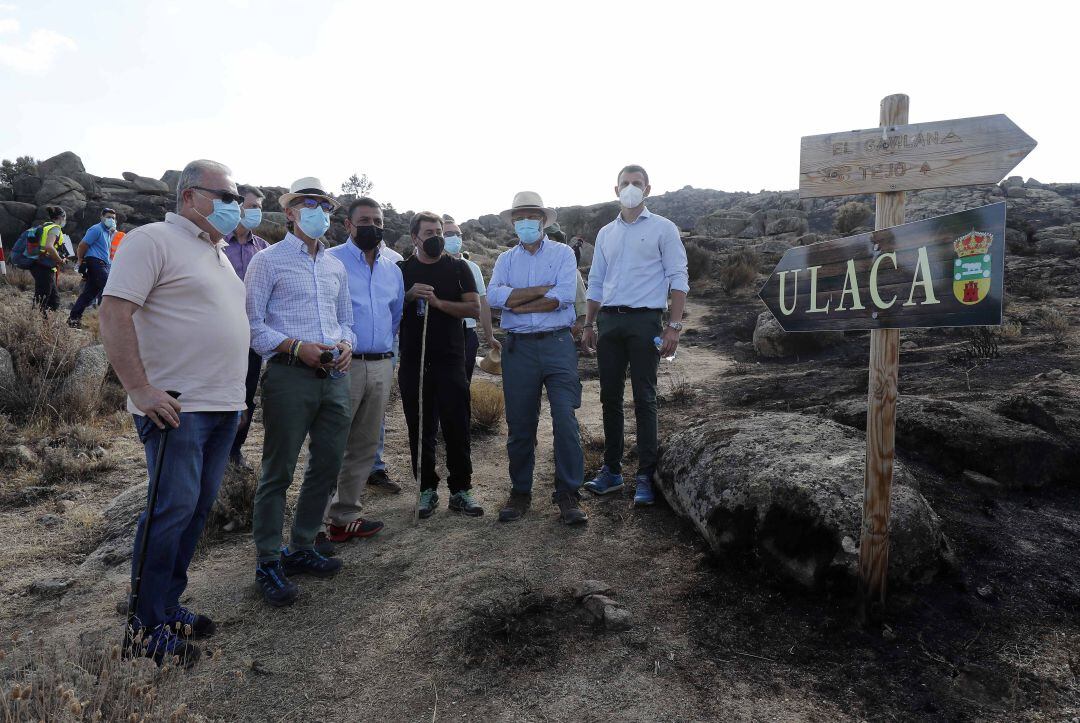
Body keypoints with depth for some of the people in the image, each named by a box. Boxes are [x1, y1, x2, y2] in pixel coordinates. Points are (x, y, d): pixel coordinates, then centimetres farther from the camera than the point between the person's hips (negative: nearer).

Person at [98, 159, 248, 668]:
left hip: (223, 406, 9)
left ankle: (168, 605, 24)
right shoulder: (153, 240, -7)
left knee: (198, 507, 12)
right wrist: (141, 390, -22)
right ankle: (148, 626, 9)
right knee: (174, 508, -6)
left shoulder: (217, 254, 20)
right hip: (176, 408, -8)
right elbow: (114, 312, -16)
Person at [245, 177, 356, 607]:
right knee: (278, 472, 0)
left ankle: (301, 549, 28)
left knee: (327, 467, 12)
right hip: (290, 377, -6)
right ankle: (268, 563, 12)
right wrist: (296, 347, -17)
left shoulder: (336, 267, 18)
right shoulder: (268, 261, 0)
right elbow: (252, 323, -6)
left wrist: (346, 344, 2)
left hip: (335, 378, 7)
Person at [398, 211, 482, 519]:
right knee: (420, 428, 6)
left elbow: (474, 309, -1)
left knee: (457, 426, -1)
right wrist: (409, 295, -12)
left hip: (450, 359, -1)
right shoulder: (402, 270, 11)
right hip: (413, 361, 1)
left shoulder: (457, 268, 8)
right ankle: (427, 490, 17)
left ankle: (461, 490, 10)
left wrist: (438, 302, -12)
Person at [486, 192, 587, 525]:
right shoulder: (505, 259, 13)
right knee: (519, 424, 7)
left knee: (565, 419, -7)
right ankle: (520, 492, 19)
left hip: (557, 344, -2)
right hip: (518, 348, 2)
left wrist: (518, 303, -6)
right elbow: (494, 296, -7)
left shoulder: (562, 253, 6)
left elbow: (564, 297, -11)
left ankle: (567, 494, 4)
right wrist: (544, 289, -11)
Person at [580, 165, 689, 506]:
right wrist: (589, 325, 14)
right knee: (610, 398, 7)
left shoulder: (663, 229, 3)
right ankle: (611, 470, 17)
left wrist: (673, 326, -12)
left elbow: (678, 279, -3)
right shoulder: (605, 234, 17)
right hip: (609, 321, 5)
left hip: (644, 320, -5)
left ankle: (645, 477, 2)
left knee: (644, 399, -4)